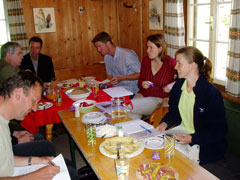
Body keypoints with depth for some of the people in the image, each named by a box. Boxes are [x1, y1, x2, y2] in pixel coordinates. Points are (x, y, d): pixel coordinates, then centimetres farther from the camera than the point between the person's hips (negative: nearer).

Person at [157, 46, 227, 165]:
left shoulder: (212, 93, -18)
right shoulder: (178, 85, 4)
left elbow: (219, 130, -14)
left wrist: (192, 139, -24)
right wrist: (165, 123, -4)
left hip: (204, 146, -6)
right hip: (180, 134, 7)